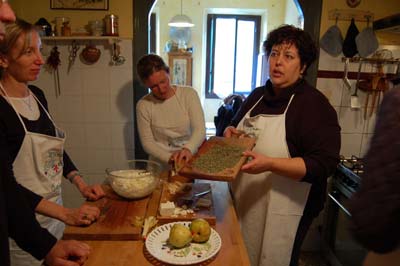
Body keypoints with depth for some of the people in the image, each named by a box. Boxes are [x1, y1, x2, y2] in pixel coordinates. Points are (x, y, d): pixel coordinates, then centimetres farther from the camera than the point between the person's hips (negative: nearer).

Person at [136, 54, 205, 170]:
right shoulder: (143, 105, -1)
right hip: (160, 167, 1)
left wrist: (188, 149, -31)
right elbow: (147, 142, -1)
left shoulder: (188, 94, -2)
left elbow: (200, 130, -10)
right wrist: (170, 159, -18)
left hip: (190, 164, 0)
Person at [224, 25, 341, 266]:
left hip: (283, 211, -6)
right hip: (244, 203, 7)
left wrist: (269, 164, -32)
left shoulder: (315, 105, -15)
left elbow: (324, 164, -23)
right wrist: (232, 133, -2)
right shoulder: (257, 95, 7)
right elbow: (238, 127, 22)